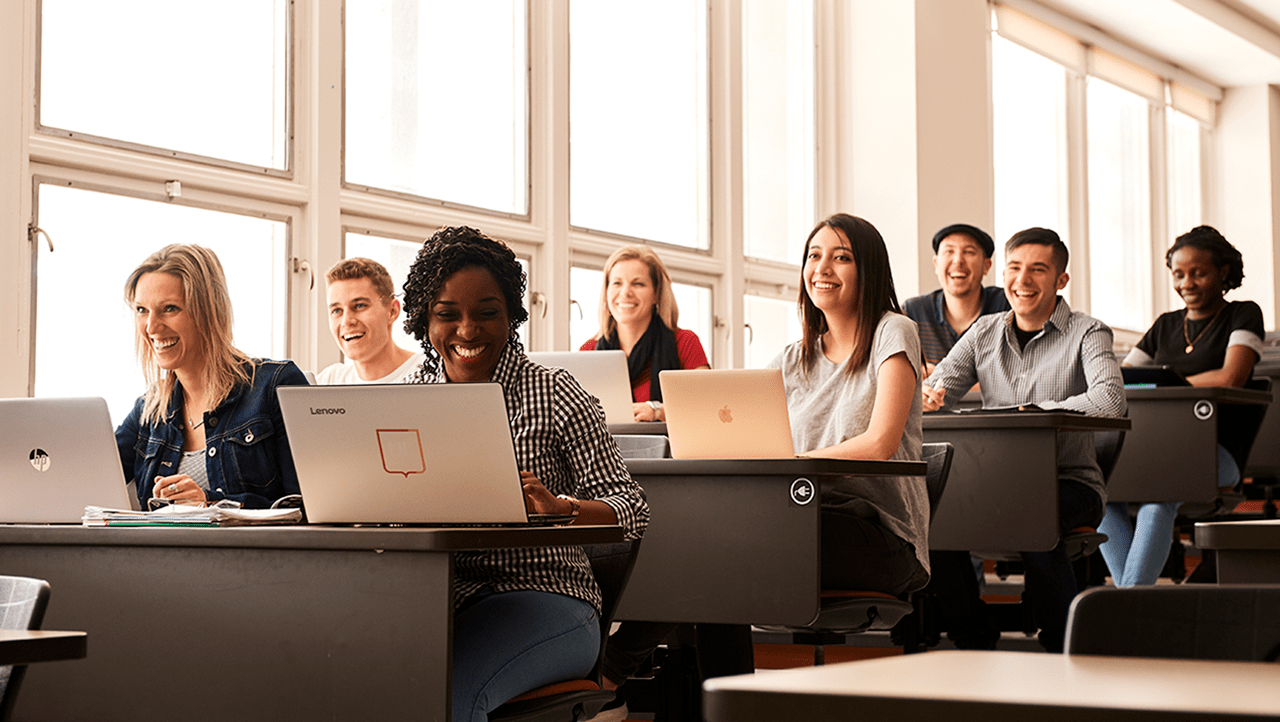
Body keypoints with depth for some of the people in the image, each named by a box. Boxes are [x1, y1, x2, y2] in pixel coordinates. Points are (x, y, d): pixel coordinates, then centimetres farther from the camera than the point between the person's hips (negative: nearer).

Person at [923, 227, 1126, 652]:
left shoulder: (1087, 334, -2)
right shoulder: (984, 333, 12)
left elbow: (1109, 401, -22)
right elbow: (934, 391, 3)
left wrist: (1032, 411, -26)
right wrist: (925, 398, -22)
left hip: (1071, 484, -4)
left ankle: (1062, 644, -16)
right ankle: (978, 641, -4)